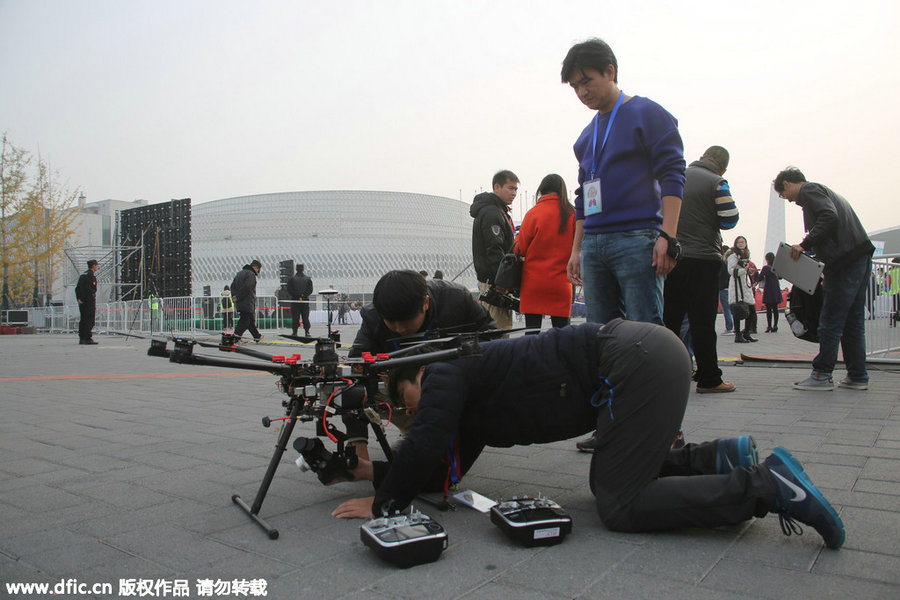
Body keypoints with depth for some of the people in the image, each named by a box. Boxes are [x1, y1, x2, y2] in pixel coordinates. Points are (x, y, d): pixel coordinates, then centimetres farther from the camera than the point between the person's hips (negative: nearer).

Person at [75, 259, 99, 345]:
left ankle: (82, 338, 13)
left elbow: (77, 288, 16)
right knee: (90, 319, -8)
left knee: (83, 319, 11)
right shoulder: (91, 275, -9)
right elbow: (88, 289, -19)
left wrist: (79, 298, 12)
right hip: (89, 300, -9)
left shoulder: (83, 274, 18)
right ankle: (88, 339, -10)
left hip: (82, 301, 9)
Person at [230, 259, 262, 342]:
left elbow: (233, 286, 17)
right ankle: (236, 337, -12)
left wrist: (234, 296, 7)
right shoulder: (251, 274, -12)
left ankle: (257, 336, 28)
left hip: (239, 303, 9)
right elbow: (247, 287, -22)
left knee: (251, 320, 18)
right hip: (247, 303, -9)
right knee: (245, 321, -6)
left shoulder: (239, 273, 18)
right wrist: (237, 297, -16)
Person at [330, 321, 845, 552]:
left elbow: (425, 449, -13)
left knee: (620, 506, -4)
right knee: (609, 480, 22)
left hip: (640, 361, -10)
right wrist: (375, 470, 30)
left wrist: (382, 503, 2)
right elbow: (444, 471, 26)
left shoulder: (446, 372, -2)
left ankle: (769, 487, -5)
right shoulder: (471, 407, 24)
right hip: (648, 354, 10)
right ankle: (723, 458, 13)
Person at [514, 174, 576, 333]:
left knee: (532, 329, 3)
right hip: (561, 284, 2)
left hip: (534, 284, -2)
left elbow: (520, 249, -2)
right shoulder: (572, 214, 0)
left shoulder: (533, 214, -6)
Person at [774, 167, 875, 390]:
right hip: (862, 258, 10)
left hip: (846, 261, -10)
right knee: (853, 322, 11)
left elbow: (829, 217, -18)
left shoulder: (809, 190, -2)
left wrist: (805, 244, -17)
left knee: (830, 321, -7)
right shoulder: (824, 191, 27)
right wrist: (809, 247, 16)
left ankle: (822, 375, -3)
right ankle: (857, 376, 15)